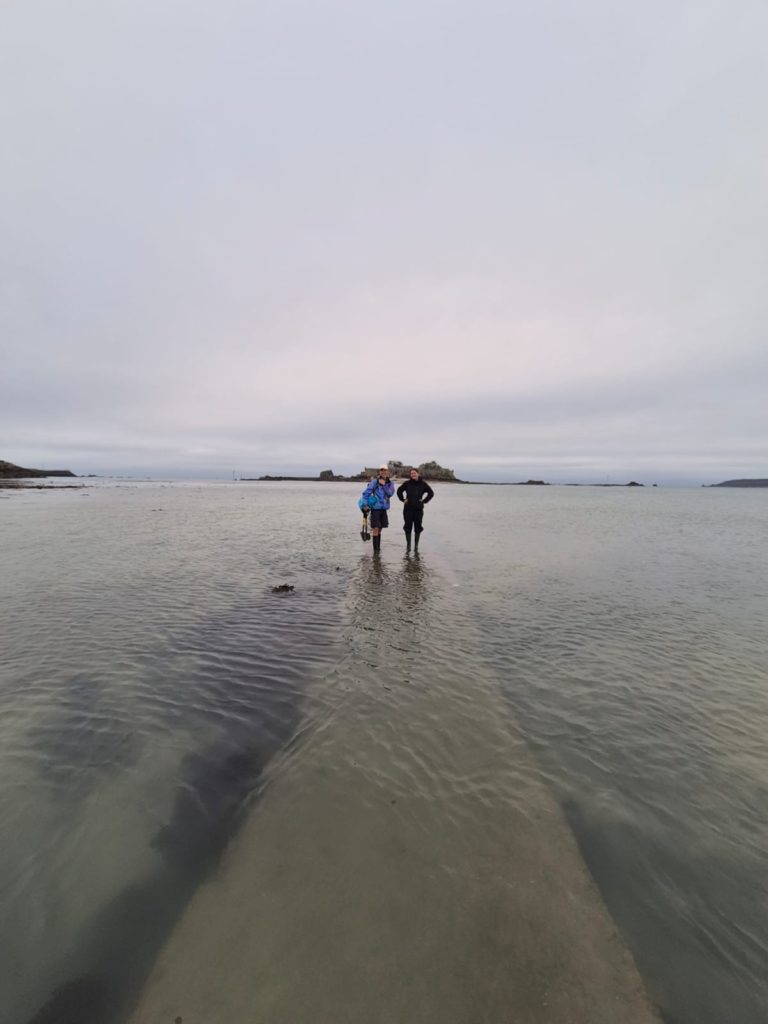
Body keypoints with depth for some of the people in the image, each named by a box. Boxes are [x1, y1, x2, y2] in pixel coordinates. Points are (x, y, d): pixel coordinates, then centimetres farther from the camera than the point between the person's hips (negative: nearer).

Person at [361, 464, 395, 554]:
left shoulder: (390, 483, 5)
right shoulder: (375, 481, -9)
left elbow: (390, 493, -10)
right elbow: (366, 492, -13)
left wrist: (384, 485, -21)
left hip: (384, 508, 5)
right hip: (375, 508, -4)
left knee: (380, 528, 13)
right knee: (375, 528, -7)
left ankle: (378, 547, 25)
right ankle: (375, 549, -1)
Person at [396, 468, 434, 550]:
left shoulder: (423, 484, 1)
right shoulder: (407, 483, 1)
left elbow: (431, 493, 10)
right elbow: (399, 491, 15)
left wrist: (424, 501, 2)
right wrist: (403, 500, 6)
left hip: (418, 509, 0)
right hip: (408, 508, 0)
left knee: (418, 527, 4)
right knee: (408, 527, 4)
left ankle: (416, 545, 16)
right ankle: (408, 544, 16)